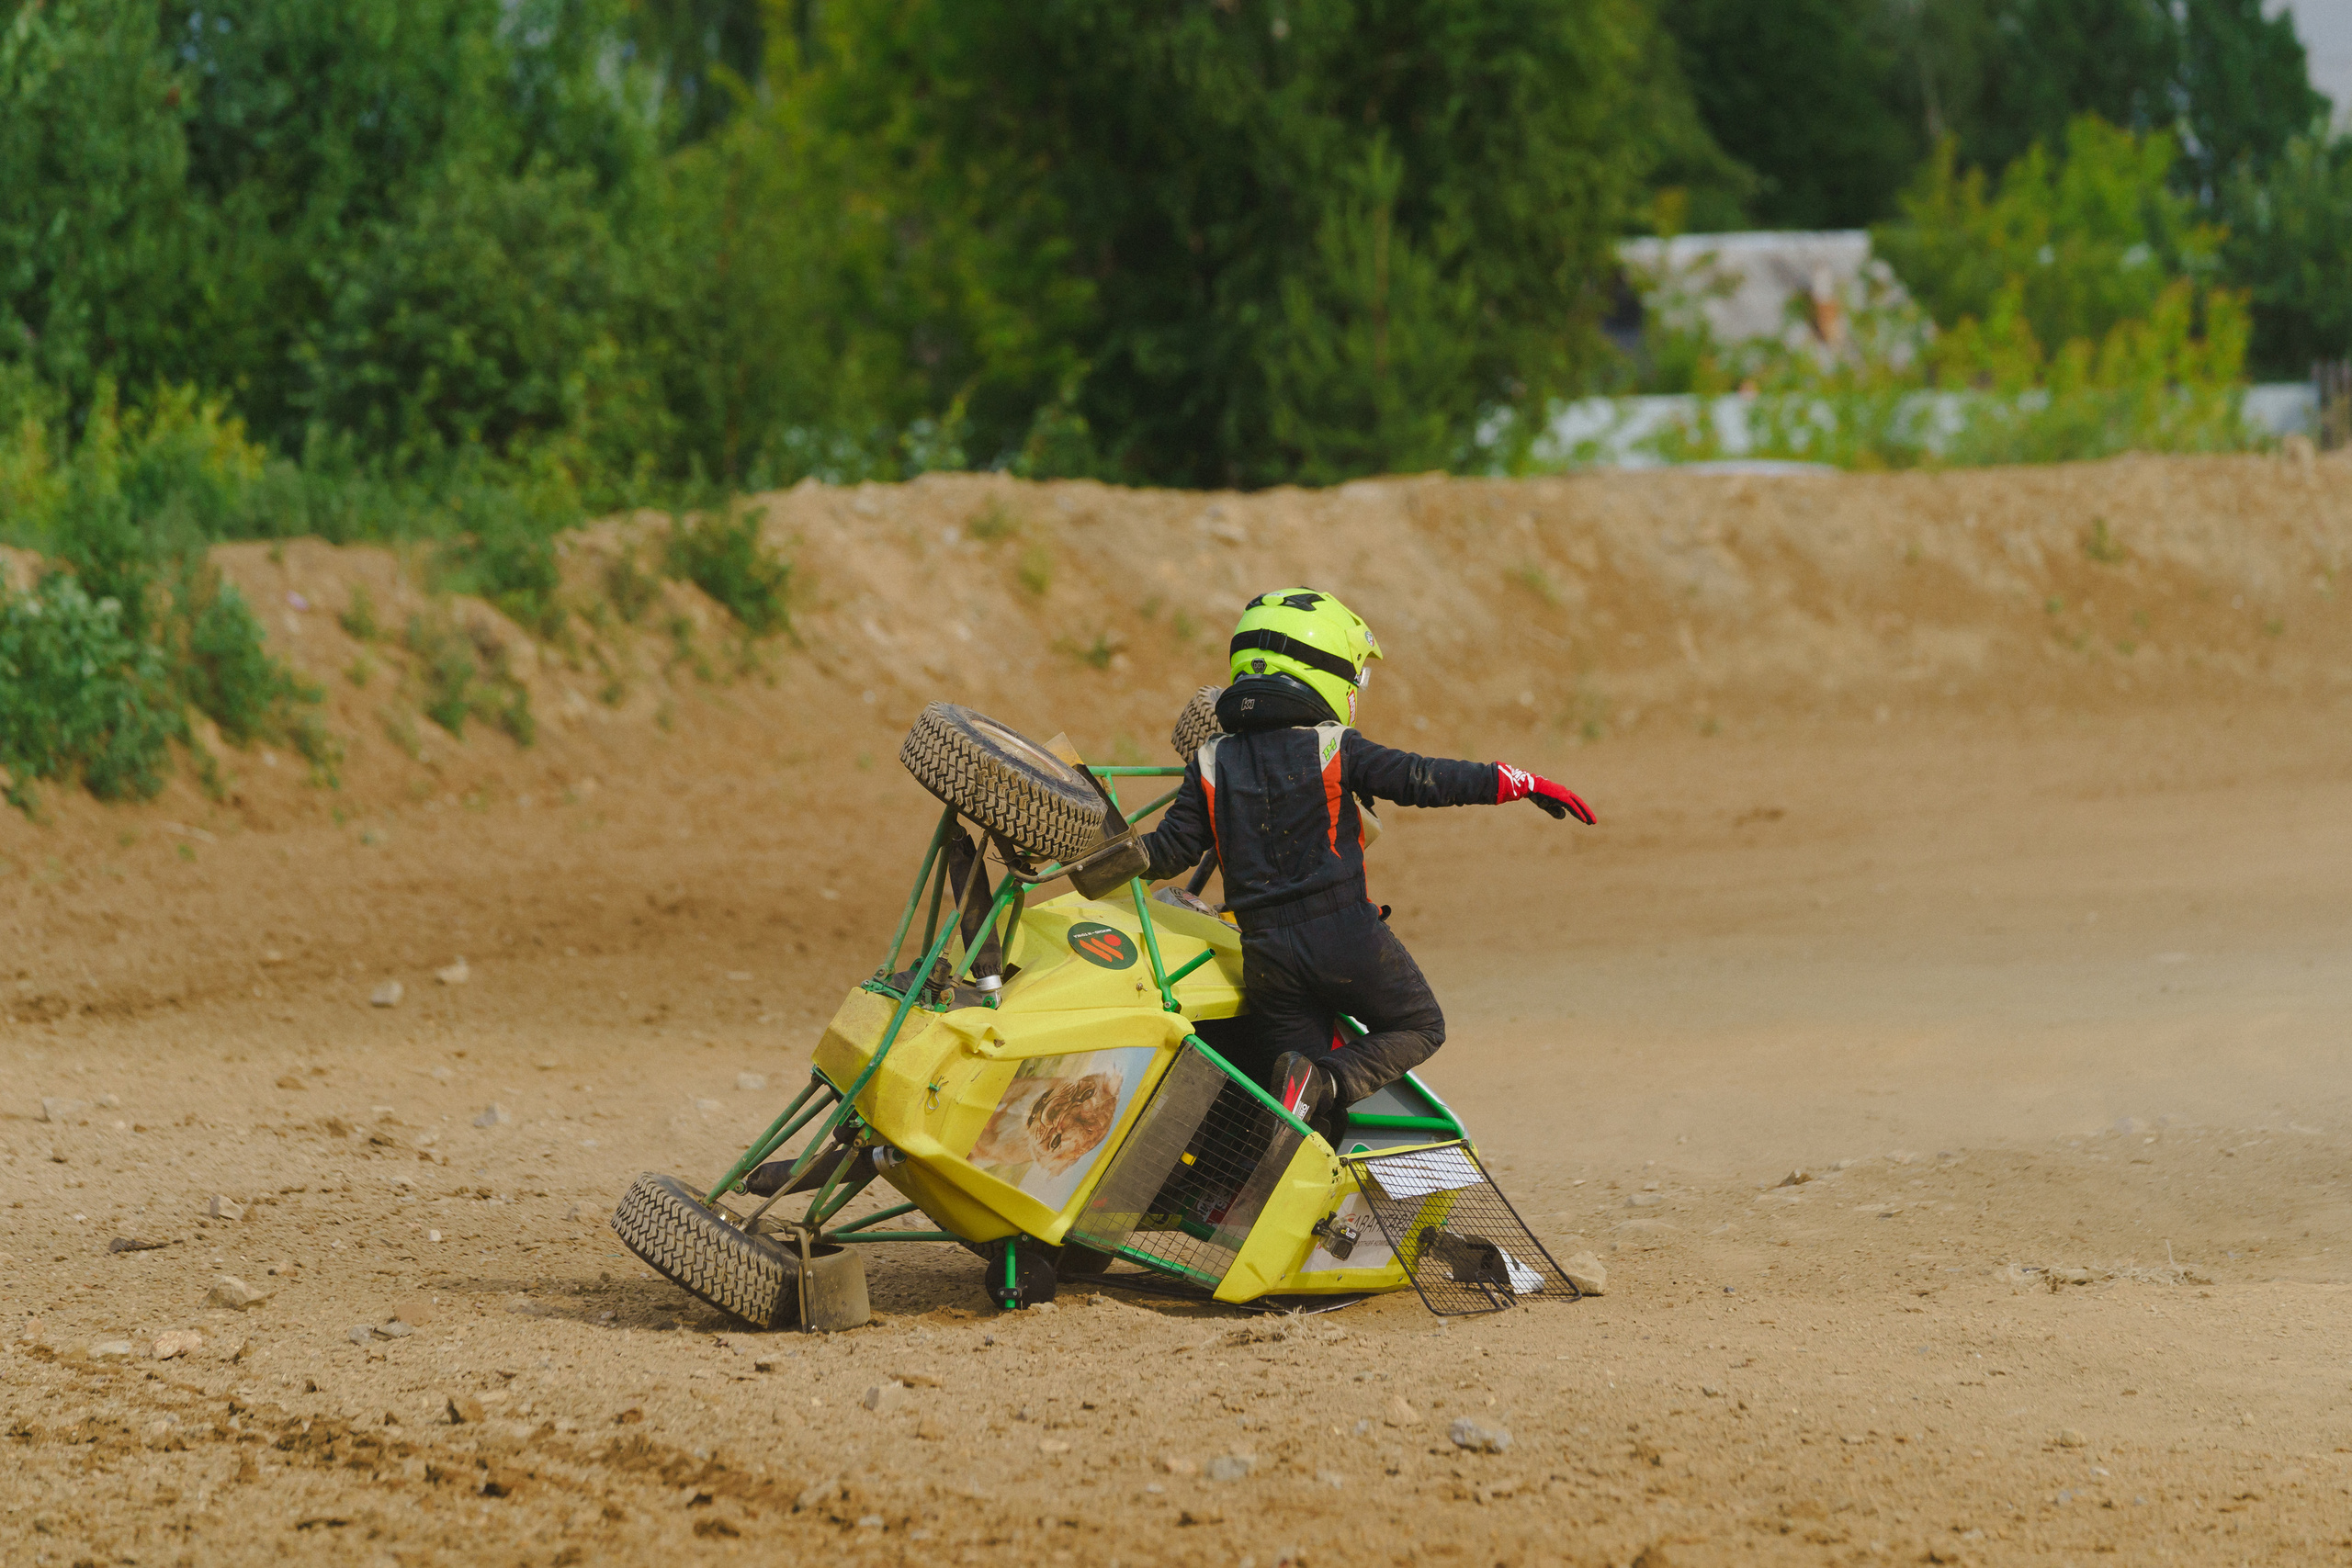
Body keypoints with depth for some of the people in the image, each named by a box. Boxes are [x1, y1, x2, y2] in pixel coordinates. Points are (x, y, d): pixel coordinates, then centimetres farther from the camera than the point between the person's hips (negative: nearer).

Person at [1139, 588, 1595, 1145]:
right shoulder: (1334, 748, -3)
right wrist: (1522, 783, -2)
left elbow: (1171, 849, 4)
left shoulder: (1211, 765, 8)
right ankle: (1329, 1083, -11)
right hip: (1346, 935, -4)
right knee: (1419, 1027, 15)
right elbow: (1422, 779, -7)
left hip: (1268, 950, 4)